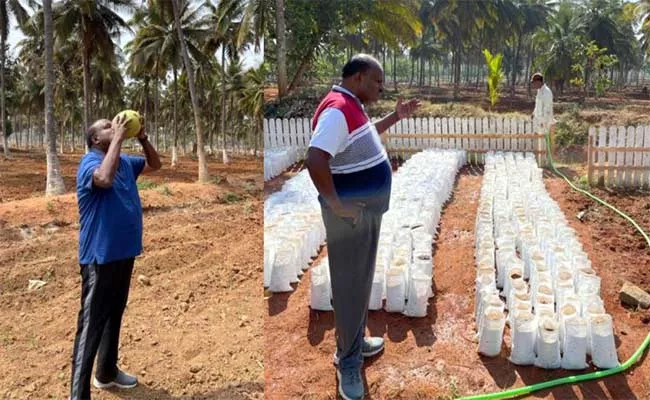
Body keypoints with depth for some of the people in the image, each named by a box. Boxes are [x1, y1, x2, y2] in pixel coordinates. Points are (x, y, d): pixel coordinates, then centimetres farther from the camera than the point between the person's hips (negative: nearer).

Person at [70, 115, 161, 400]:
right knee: (91, 325, -5)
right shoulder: (90, 161, -14)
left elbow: (155, 164, 22)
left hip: (124, 253, 9)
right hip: (100, 256, -9)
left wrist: (143, 138, 4)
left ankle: (107, 372, 37)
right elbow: (104, 178, -37)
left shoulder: (125, 161, 10)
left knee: (114, 317, 21)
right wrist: (119, 138, -26)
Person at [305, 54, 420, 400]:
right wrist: (336, 204, -26)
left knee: (362, 280, 20)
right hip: (351, 214, -10)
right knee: (350, 287, 0)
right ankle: (348, 362, 15)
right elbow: (315, 160, -33)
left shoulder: (353, 107, 11)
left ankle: (355, 341, 36)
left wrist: (397, 116, 25)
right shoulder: (337, 109, -21)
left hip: (369, 209, 10)